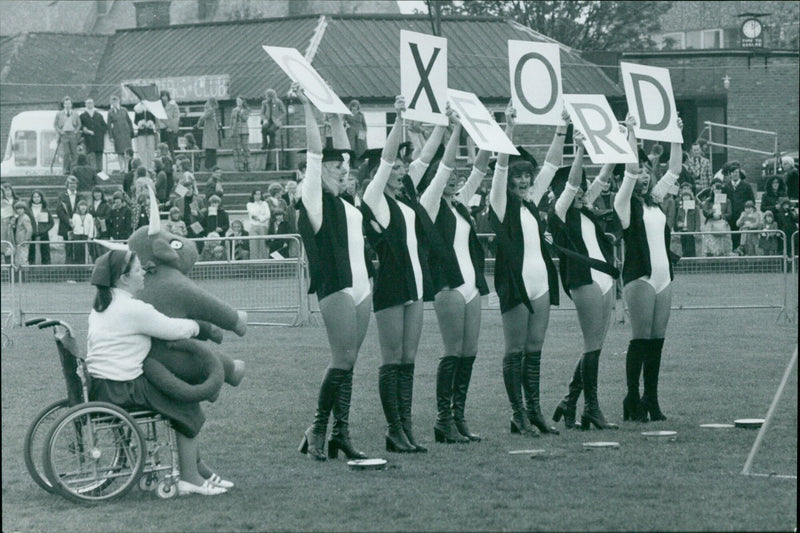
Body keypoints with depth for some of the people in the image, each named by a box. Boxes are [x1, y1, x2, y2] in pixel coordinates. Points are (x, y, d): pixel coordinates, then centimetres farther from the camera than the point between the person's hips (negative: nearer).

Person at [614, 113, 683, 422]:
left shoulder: (655, 200, 17)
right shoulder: (625, 203, -1)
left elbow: (674, 170, 21)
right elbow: (631, 169, -15)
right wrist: (630, 133, -14)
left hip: (663, 276, 6)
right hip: (639, 276, -6)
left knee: (657, 340, 5)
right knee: (641, 339, -8)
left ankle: (651, 400, 9)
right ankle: (632, 401, -4)